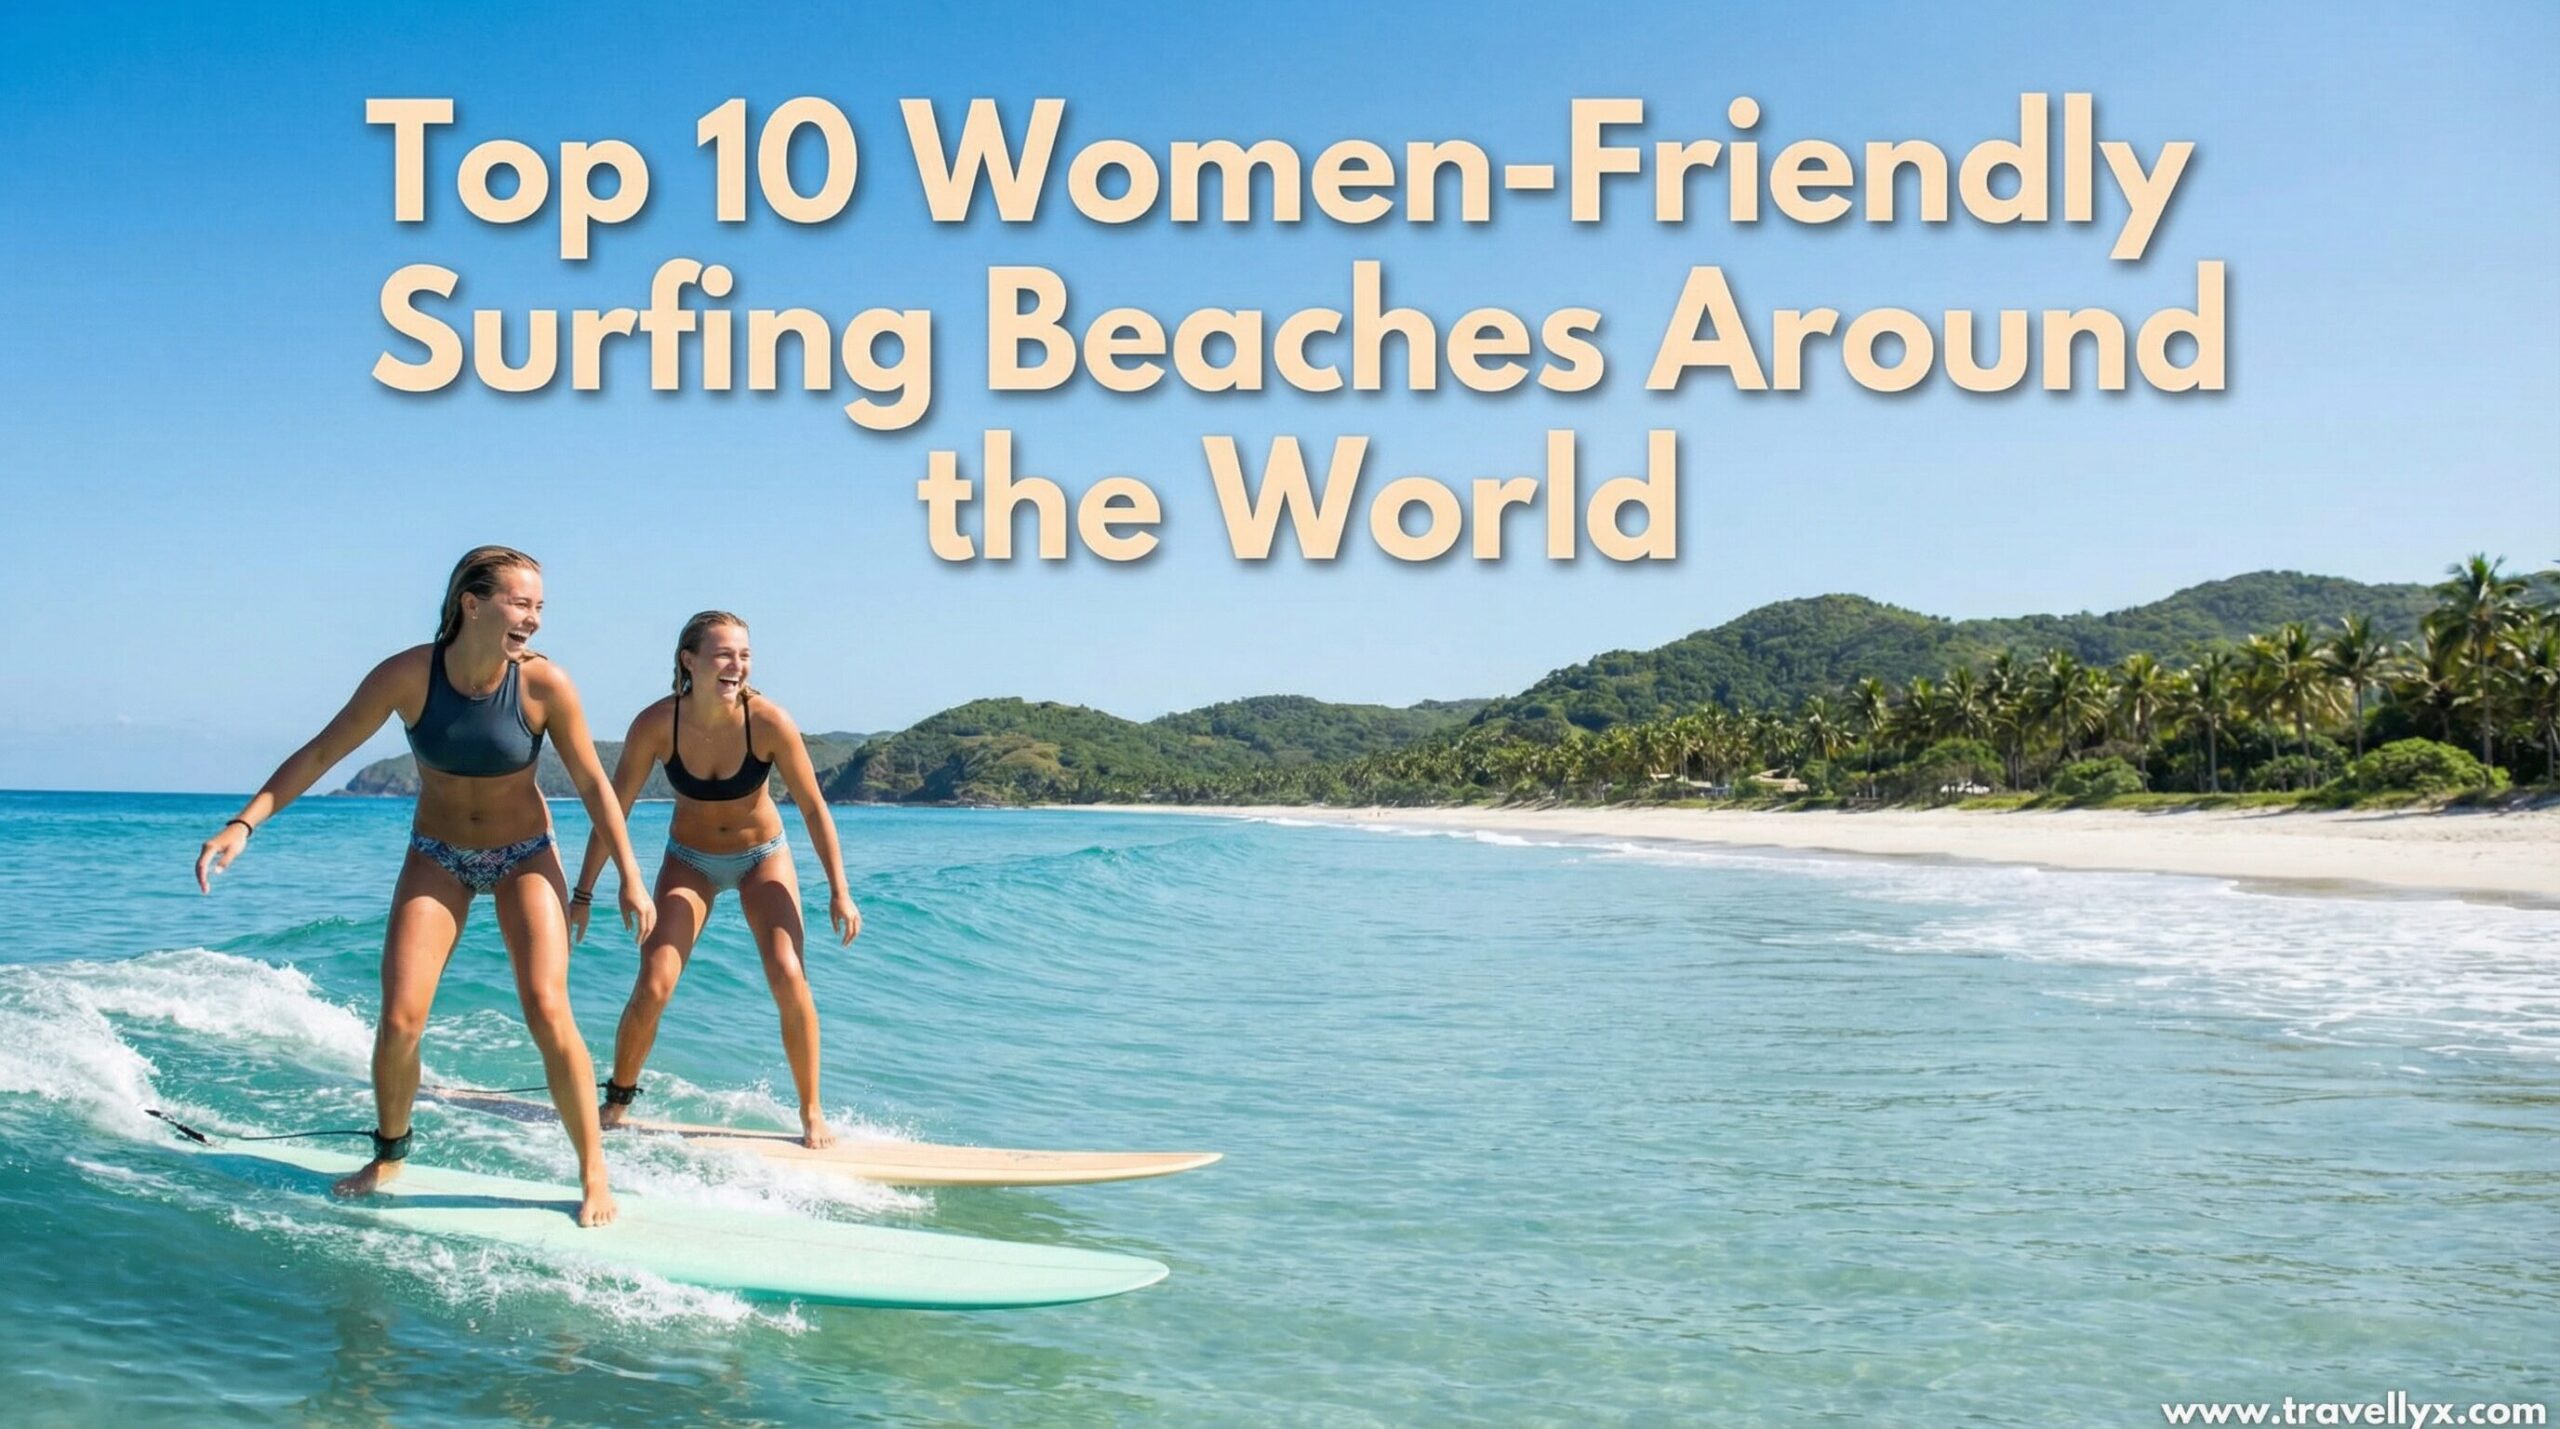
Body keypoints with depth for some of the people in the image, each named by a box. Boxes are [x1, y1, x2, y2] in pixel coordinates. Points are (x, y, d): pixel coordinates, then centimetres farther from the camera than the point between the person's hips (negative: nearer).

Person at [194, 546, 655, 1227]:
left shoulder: (545, 684, -21)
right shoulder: (407, 675, -20)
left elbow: (593, 785, -11)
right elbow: (320, 752, -12)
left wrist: (631, 881, -10)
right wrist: (243, 824, -18)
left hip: (525, 857, -1)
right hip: (438, 856, 1)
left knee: (548, 1014, -14)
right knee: (399, 1019, -7)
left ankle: (594, 1173, 1)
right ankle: (389, 1154, 21)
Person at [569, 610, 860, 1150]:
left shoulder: (769, 722, -26)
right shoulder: (656, 724, -23)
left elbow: (814, 809, -16)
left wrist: (839, 892, -17)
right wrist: (582, 895, -8)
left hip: (762, 856, -1)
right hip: (690, 860, 1)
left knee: (788, 977, -17)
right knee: (653, 986, -11)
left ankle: (812, 1113, 0)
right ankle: (616, 1104, 14)